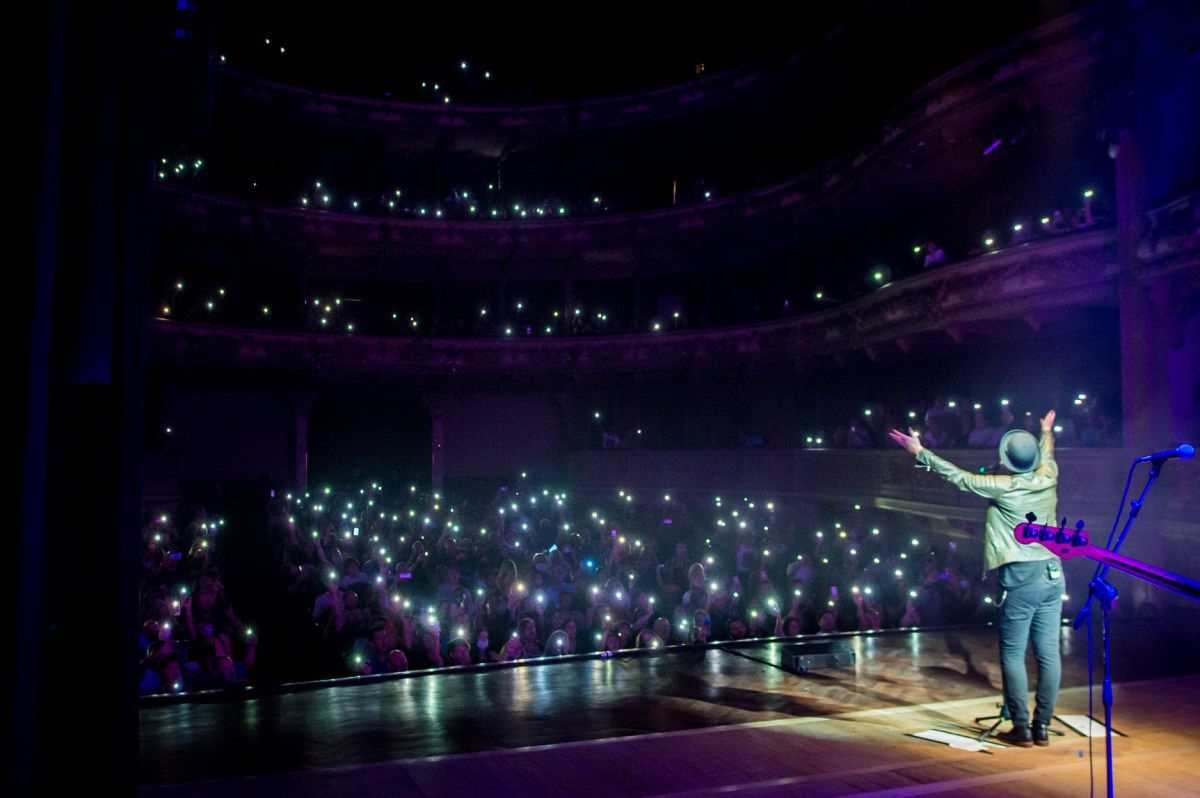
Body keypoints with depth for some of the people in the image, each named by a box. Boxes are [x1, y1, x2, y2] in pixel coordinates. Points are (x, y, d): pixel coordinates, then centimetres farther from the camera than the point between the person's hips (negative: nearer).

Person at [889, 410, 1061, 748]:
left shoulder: (1005, 487, -11)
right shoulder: (1048, 478, 4)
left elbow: (960, 478, -6)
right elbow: (1047, 457, 27)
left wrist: (920, 452, 0)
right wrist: (1046, 433, 48)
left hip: (1022, 578, -6)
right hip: (1053, 573, 6)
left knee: (1012, 654, 2)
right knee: (1049, 654, 7)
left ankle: (1021, 728, 4)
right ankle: (1042, 726, 13)